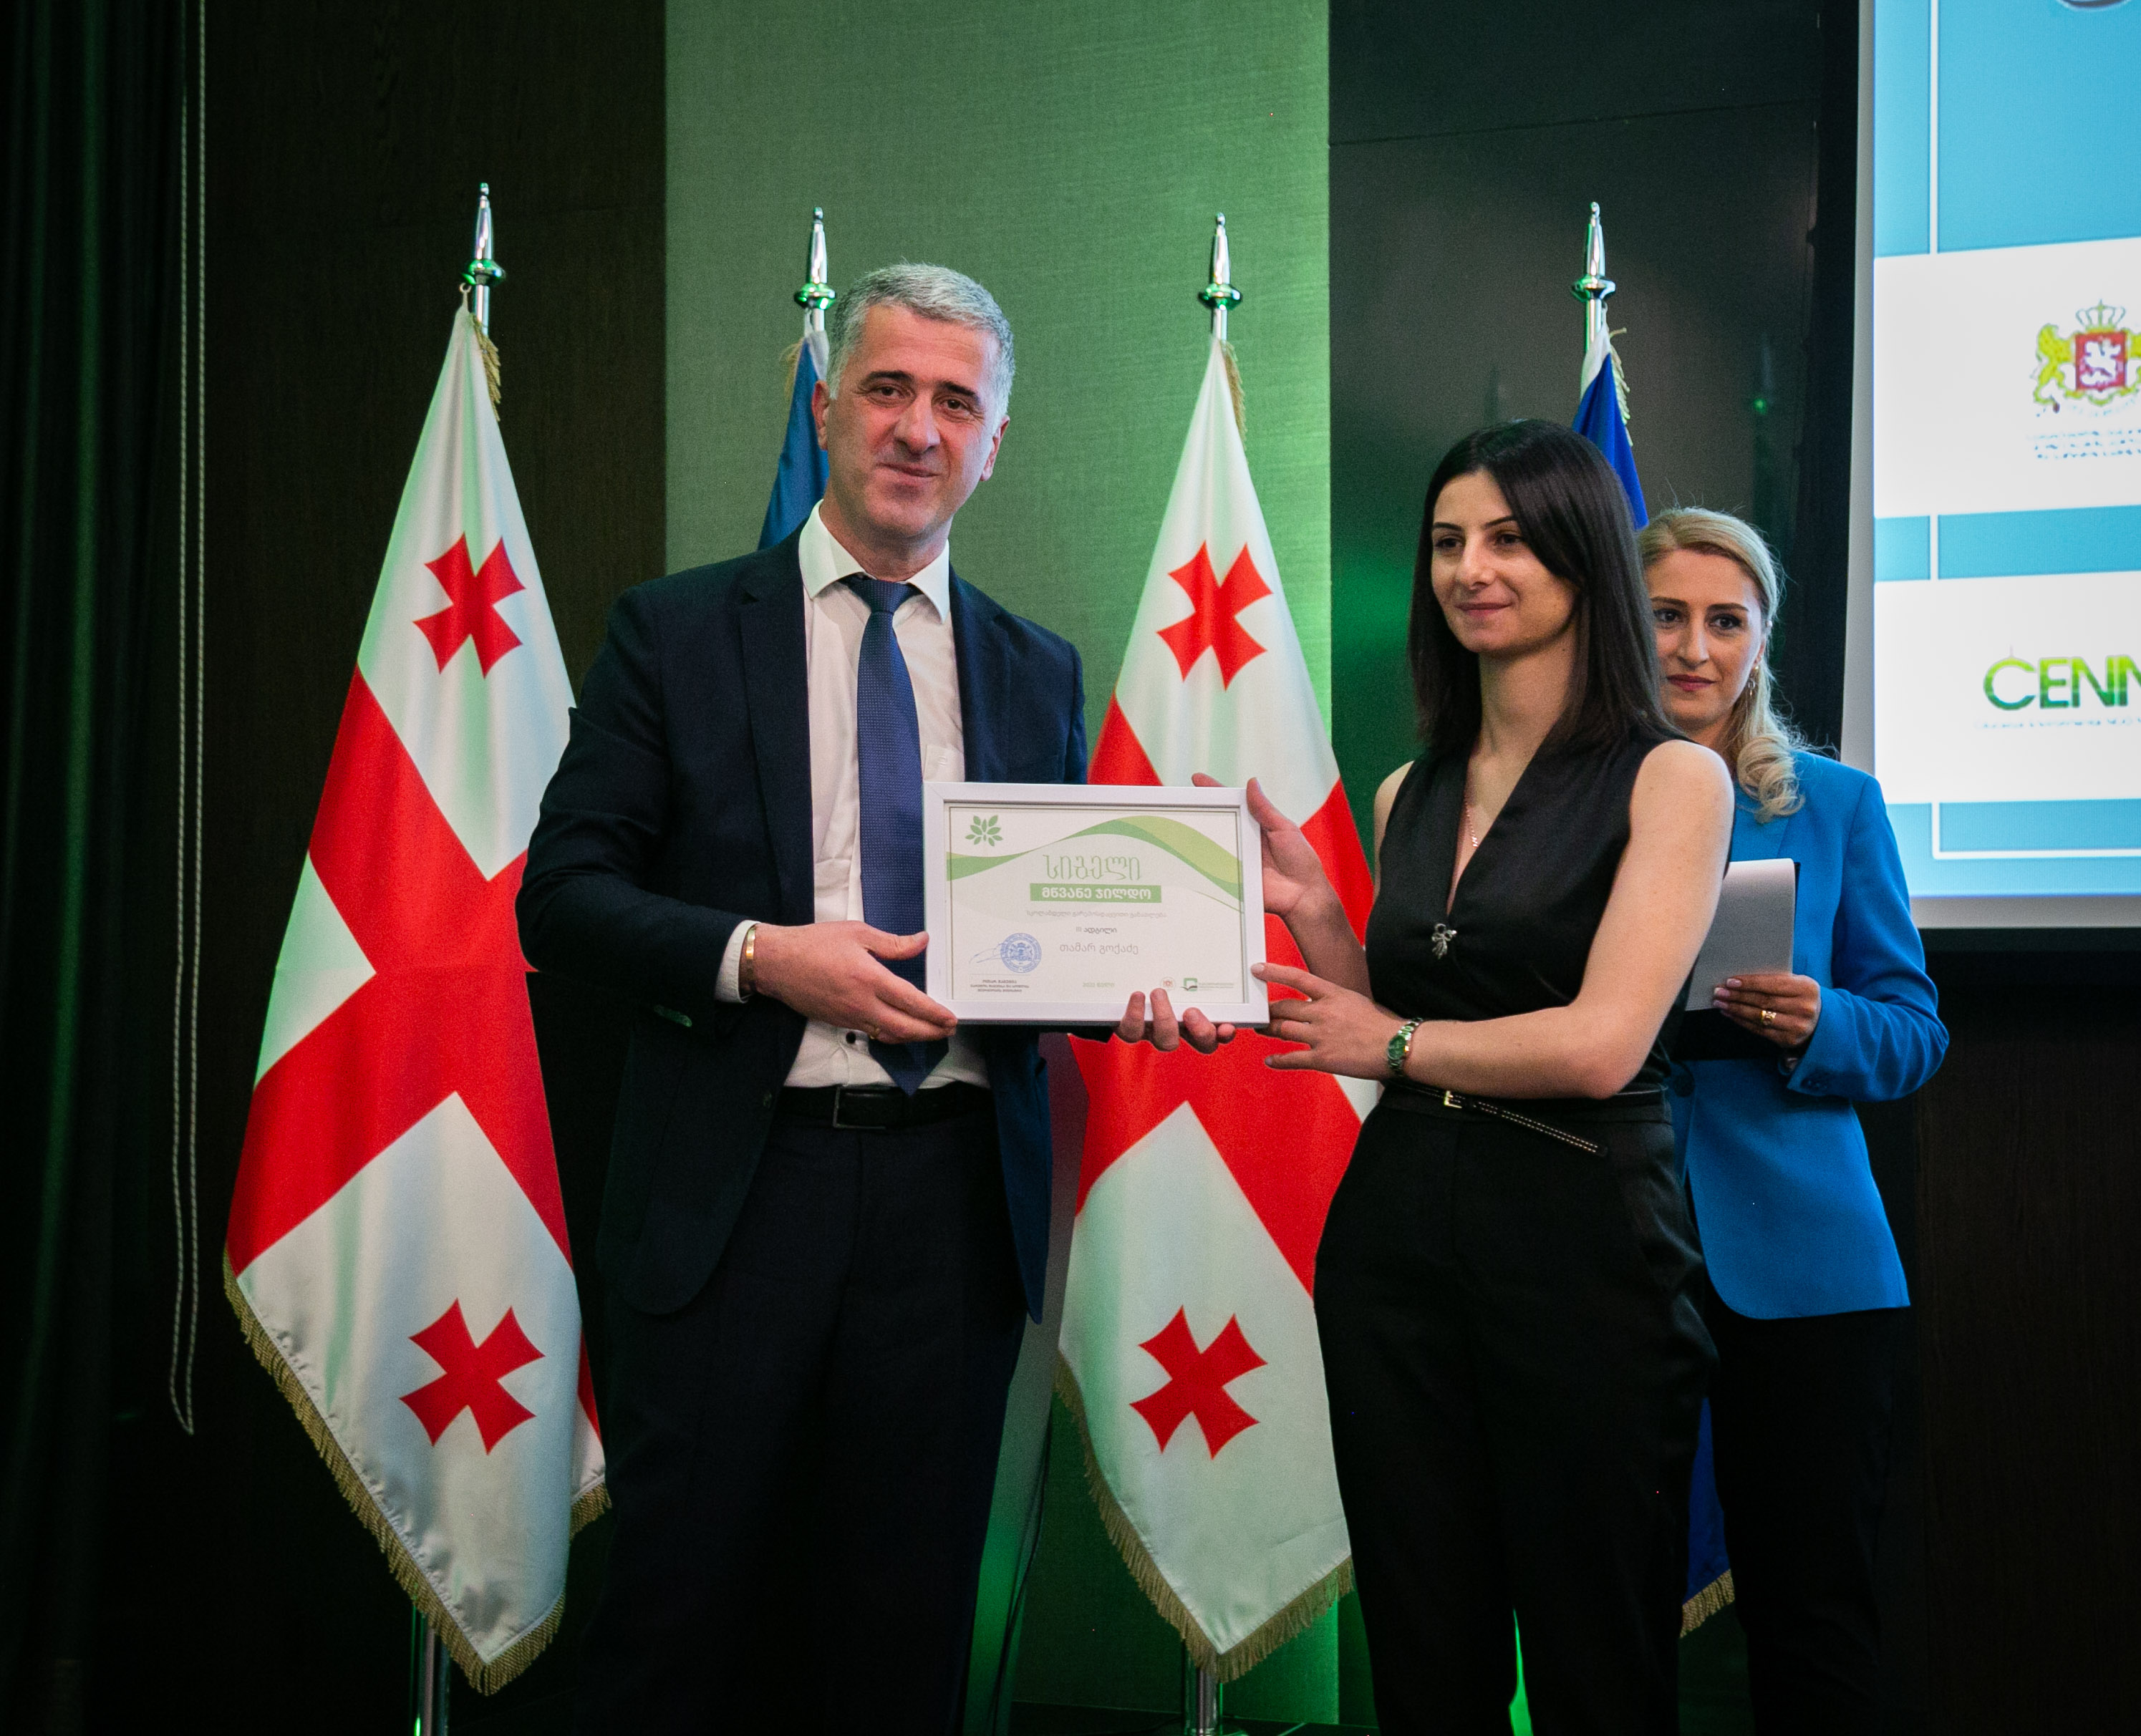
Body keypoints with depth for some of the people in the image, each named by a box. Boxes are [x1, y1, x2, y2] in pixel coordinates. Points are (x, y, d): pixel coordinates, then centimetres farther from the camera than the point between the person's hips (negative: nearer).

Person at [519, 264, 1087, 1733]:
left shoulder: (1038, 673, 12)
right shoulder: (676, 632, 3)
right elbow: (563, 895, -2)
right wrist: (759, 956, -17)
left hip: (954, 1192, 3)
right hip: (736, 1190, -3)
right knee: (688, 1613, 3)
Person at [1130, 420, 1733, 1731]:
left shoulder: (1671, 778, -5)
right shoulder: (1411, 796, 12)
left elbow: (1599, 1046, -14)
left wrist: (1396, 1043, -2)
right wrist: (1315, 916, 3)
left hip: (1577, 1241, -5)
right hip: (1395, 1232, 5)